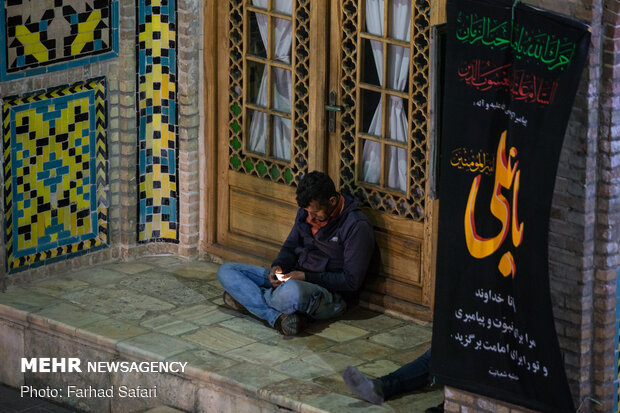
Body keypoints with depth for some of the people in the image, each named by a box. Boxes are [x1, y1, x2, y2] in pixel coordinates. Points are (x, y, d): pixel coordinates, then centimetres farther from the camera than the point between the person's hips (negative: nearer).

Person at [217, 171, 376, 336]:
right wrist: (278, 267, -3)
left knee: (292, 292, -44)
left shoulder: (357, 226, -16)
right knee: (226, 271, -3)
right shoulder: (306, 212, 7)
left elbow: (351, 281, -16)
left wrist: (308, 277, -19)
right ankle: (278, 317, -23)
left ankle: (249, 300, -10)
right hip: (295, 279, 8)